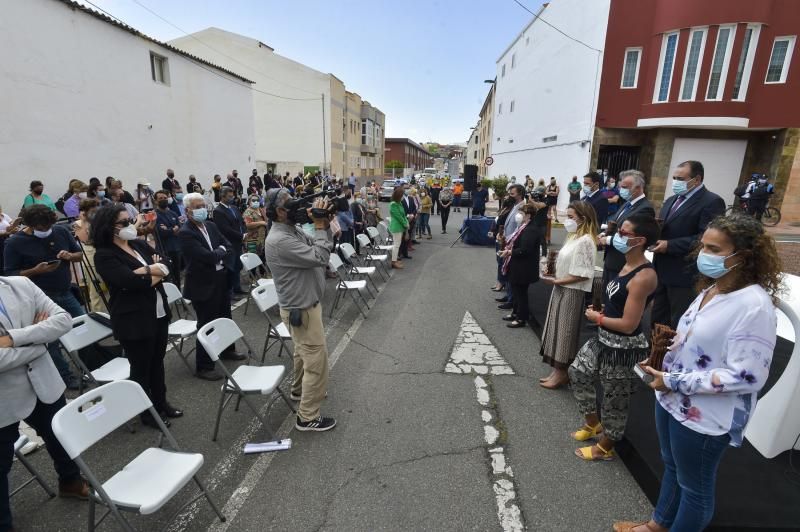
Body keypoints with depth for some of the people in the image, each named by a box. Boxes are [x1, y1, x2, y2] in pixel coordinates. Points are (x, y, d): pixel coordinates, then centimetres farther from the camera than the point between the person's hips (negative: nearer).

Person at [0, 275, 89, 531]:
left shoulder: (21, 285, -5)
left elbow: (64, 319, -13)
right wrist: (38, 338, -15)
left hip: (43, 384, 4)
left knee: (60, 438, 24)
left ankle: (71, 481, 52)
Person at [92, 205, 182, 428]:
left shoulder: (140, 244, 8)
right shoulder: (104, 255, -12)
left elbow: (166, 266, -1)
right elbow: (131, 281, -25)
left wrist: (145, 271, -16)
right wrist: (153, 271, -10)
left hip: (159, 313, 6)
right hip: (134, 320, -6)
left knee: (157, 361, 19)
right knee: (141, 366, 9)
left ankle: (161, 402, 36)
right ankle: (146, 412, 26)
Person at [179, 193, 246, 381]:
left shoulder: (211, 225, 7)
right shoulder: (185, 233, -16)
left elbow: (230, 248, 4)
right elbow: (206, 256, -26)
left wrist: (218, 255, -14)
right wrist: (221, 251, -8)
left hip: (221, 281, 8)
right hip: (203, 286, -8)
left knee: (225, 319, 22)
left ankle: (227, 350, 42)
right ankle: (203, 367, 15)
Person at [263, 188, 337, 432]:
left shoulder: (293, 231, 4)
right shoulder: (280, 239, -26)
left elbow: (320, 251, 4)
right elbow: (320, 257, -30)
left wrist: (325, 225, -9)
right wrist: (320, 226, -22)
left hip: (303, 303, 10)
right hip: (301, 308, -10)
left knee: (304, 352, 27)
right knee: (317, 360, -2)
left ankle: (299, 389, 49)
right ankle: (308, 417, 11)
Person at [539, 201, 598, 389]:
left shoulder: (585, 241, -17)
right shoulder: (573, 237, 12)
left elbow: (582, 275, -21)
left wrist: (556, 281, -17)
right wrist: (554, 277, 1)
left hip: (572, 292, -9)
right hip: (561, 289, 9)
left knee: (565, 331, 2)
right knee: (558, 330, 13)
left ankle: (562, 373, 17)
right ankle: (558, 371, 25)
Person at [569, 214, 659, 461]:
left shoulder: (643, 277, -26)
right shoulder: (628, 266, 3)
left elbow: (628, 324, -26)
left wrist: (597, 318, -12)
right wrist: (602, 311, 1)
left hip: (624, 348, -10)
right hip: (605, 339, 10)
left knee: (614, 399, 12)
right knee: (578, 372, 23)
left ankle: (605, 447, 35)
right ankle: (593, 423, 43)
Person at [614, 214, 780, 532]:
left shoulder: (754, 306, -24)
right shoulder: (712, 288, 3)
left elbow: (747, 376, -26)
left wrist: (676, 382, -24)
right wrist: (665, 358, 2)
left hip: (705, 417, -8)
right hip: (672, 400, 8)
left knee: (694, 486, 17)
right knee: (671, 468, 28)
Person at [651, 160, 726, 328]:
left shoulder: (712, 202, -11)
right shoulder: (671, 201, 16)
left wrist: (669, 245, -21)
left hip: (684, 274, -8)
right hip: (662, 270, 8)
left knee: (680, 324, 3)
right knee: (658, 319, 18)